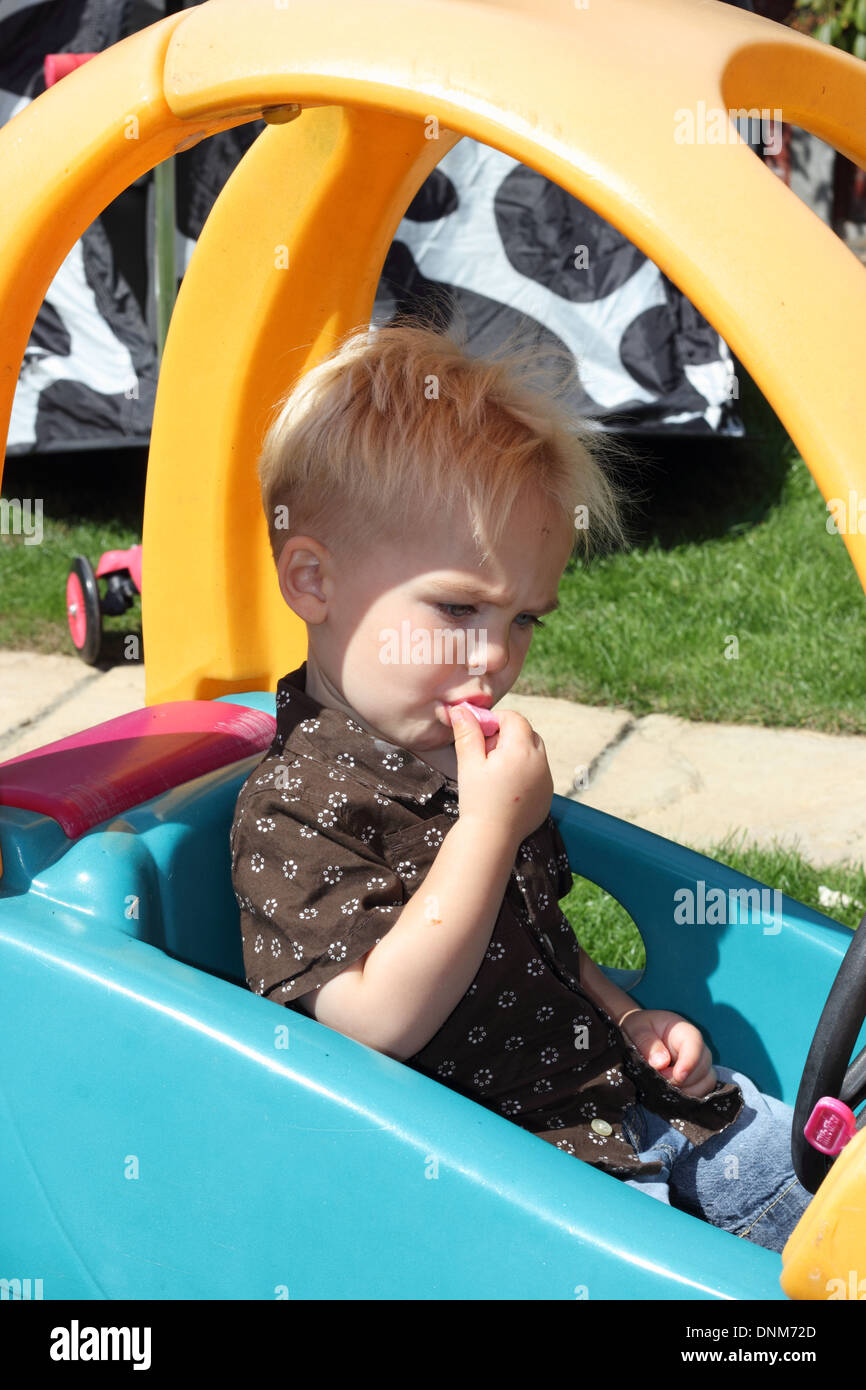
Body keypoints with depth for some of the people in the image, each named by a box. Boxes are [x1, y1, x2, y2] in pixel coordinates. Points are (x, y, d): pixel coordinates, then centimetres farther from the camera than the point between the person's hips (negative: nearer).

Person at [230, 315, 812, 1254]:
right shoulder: (295, 807, -19)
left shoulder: (458, 749, 8)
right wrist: (491, 822, -29)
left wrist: (623, 1017, 9)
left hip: (610, 1090, 9)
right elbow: (380, 1021, -30)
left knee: (795, 1157, 10)